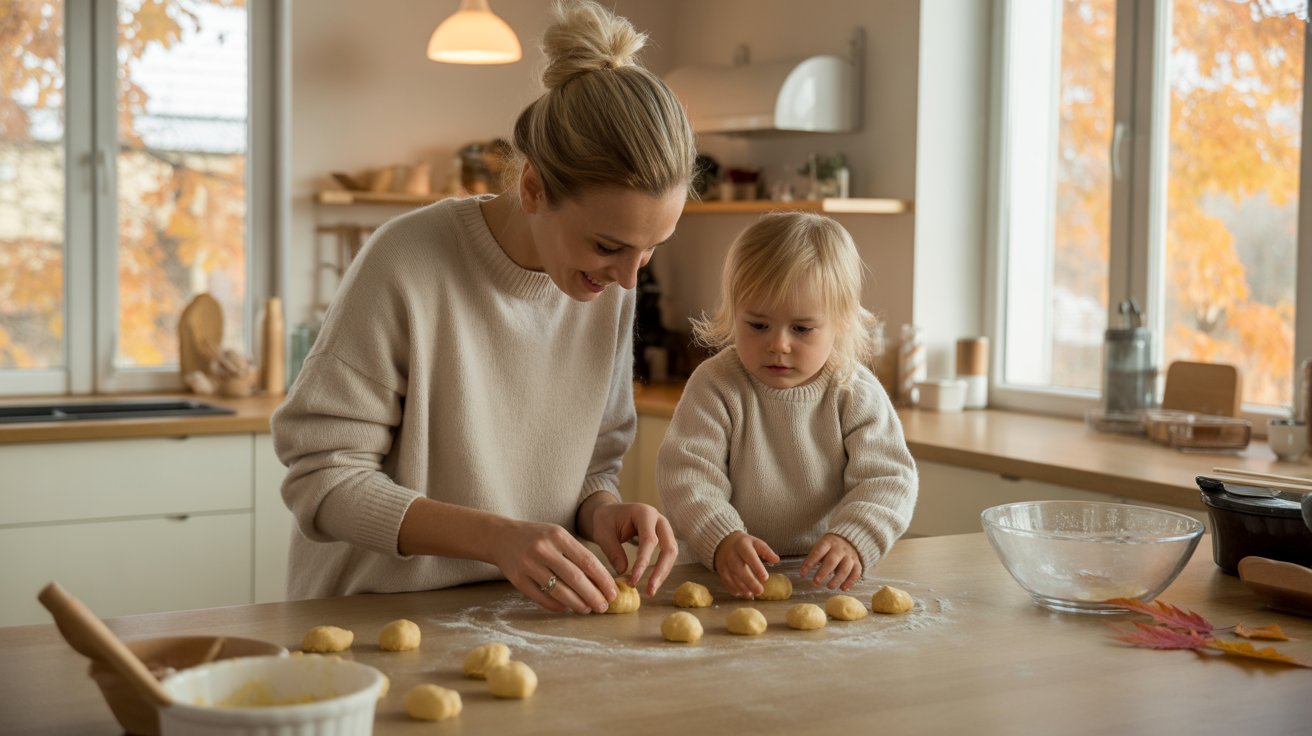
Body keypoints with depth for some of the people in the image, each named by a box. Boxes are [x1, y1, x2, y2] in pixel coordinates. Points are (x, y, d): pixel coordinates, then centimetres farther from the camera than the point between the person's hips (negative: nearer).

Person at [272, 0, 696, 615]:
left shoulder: (609, 286, -2)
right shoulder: (407, 263, -18)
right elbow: (323, 477, -15)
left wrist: (602, 513, -14)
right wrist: (497, 536, -26)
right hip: (373, 614, -3)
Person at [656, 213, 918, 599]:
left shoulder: (857, 393, -1)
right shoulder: (714, 386, -4)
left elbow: (888, 479, -5)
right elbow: (687, 475, -11)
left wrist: (852, 541, -25)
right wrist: (721, 539, -30)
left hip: (826, 580, 1)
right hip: (734, 581, -1)